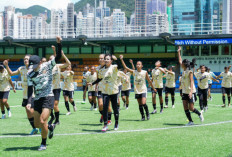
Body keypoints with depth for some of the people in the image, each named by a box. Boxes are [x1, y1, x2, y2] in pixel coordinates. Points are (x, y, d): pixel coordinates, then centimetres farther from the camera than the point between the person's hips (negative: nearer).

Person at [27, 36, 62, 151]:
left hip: (48, 97, -4)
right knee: (36, 124, 5)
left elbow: (58, 57, -15)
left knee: (42, 121, -15)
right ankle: (50, 127, 37)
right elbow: (30, 88, -1)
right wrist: (29, 102, -14)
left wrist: (59, 44, -28)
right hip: (37, 99, 4)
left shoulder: (47, 66, -4)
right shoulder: (30, 74, 2)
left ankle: (43, 144, 3)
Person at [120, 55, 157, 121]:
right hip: (137, 91, 3)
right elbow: (125, 67, -8)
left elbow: (149, 81, 4)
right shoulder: (134, 72, -2)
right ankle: (143, 116, 19)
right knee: (140, 105, 6)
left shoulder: (145, 72, -6)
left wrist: (153, 88, 11)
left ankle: (147, 114, 9)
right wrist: (121, 60, -18)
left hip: (143, 90, -3)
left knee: (143, 103, -16)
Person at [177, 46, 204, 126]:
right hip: (185, 92, 7)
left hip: (191, 93, -7)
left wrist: (191, 91, -32)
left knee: (191, 108, -5)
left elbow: (191, 82, -21)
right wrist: (179, 52, 18)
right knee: (185, 108, 1)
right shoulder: (184, 71, 8)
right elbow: (180, 61, 18)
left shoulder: (190, 72, -13)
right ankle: (190, 121, 7)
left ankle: (200, 114, 20)